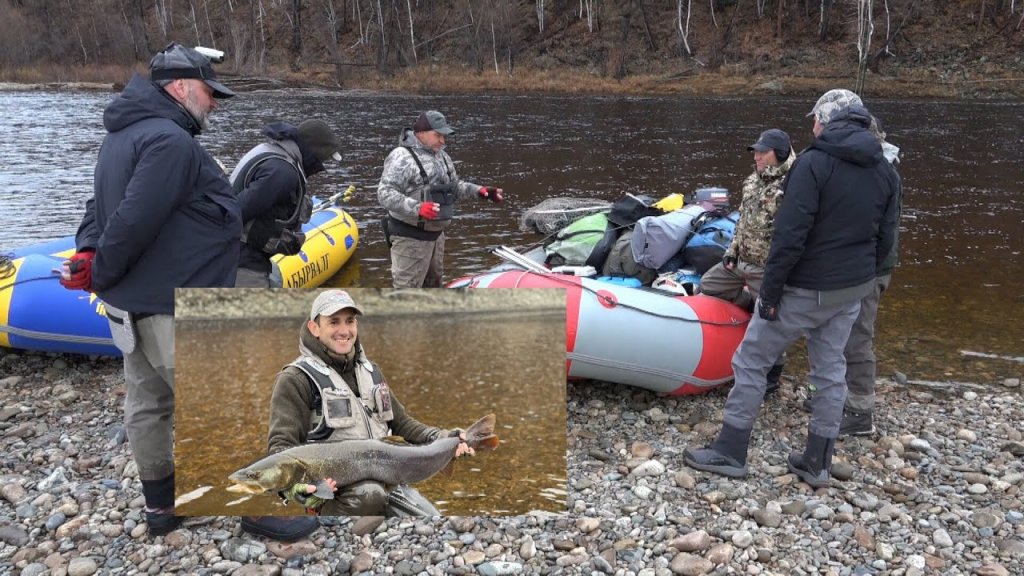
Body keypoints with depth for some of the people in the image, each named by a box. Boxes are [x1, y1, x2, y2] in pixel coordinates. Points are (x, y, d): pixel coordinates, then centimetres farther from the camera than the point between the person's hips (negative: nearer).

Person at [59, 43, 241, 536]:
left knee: (147, 403, 17)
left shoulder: (126, 135, 13)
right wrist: (100, 278, -12)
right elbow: (134, 222, -25)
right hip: (173, 310, -10)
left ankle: (160, 505, 32)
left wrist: (87, 253, -1)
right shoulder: (170, 141, -21)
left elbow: (101, 206, 15)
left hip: (133, 305, 10)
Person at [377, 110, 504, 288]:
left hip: (436, 233, 9)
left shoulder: (441, 156, 11)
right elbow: (385, 194, -26)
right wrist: (416, 208, -40)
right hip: (411, 237, -9)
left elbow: (454, 185, 22)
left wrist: (479, 190, 4)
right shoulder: (402, 157, -18)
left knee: (432, 282, 23)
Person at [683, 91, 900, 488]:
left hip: (806, 290, -7)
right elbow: (885, 239, 10)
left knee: (751, 360, 4)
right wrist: (860, 274, 18)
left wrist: (770, 292, -16)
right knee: (831, 369, 15)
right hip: (853, 290, 7)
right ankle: (817, 463, 22)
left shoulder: (814, 163, -16)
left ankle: (729, 453, 9)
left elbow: (790, 235, -21)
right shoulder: (884, 171, 7)